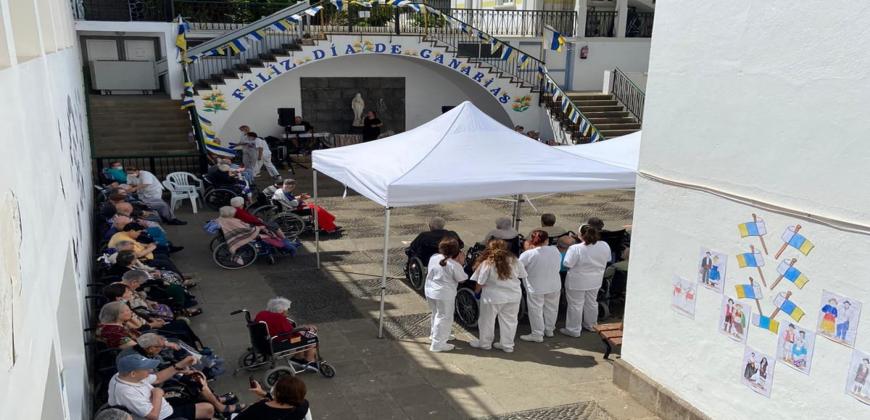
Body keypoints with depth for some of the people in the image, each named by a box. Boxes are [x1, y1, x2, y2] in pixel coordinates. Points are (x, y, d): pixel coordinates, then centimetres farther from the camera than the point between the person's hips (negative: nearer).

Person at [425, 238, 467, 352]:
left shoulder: (433, 258, -1)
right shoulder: (454, 265, -20)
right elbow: (462, 280, -8)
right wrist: (461, 264, -7)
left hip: (430, 291, 7)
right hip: (444, 295, -7)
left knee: (436, 314, 26)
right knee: (444, 318, 4)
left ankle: (434, 334, 43)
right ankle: (438, 344, 8)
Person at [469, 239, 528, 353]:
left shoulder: (487, 263, -15)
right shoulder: (514, 261, -3)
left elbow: (480, 283, -10)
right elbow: (522, 275, 7)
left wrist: (476, 291, 10)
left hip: (493, 297, -3)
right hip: (514, 296, 4)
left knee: (487, 321, 14)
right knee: (509, 321, 14)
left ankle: (484, 343, 27)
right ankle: (507, 345, 21)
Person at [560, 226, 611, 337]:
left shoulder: (575, 249, -25)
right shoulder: (605, 246, -9)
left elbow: (568, 264, -20)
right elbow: (607, 260, 5)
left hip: (577, 282, -5)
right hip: (595, 281, 5)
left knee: (575, 305, 8)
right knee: (592, 303, 21)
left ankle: (574, 330, 17)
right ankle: (590, 325, 37)